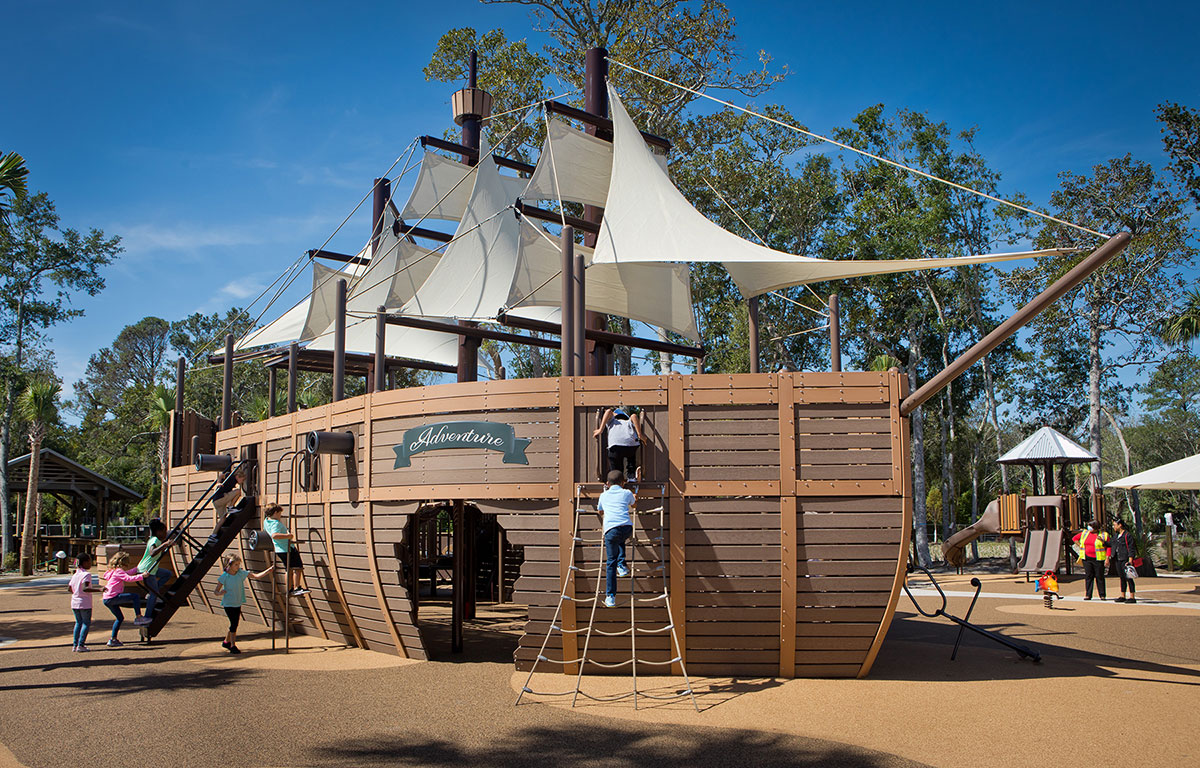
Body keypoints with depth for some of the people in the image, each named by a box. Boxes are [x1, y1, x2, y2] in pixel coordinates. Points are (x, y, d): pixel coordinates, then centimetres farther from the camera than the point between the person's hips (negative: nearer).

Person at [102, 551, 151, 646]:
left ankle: (113, 640, 21)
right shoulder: (118, 571, -9)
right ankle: (138, 618, -14)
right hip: (112, 597, -10)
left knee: (120, 618, 19)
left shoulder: (114, 570, 21)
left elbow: (127, 573, 33)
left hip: (107, 599, 10)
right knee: (135, 597, -16)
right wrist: (141, 576, -23)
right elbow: (128, 578, -23)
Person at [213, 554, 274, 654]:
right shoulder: (224, 577, -14)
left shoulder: (241, 573, -3)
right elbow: (215, 592, -9)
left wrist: (269, 570, -10)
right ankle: (233, 646, -2)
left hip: (238, 603, 6)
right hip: (228, 603, -5)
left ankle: (226, 642, 35)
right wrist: (220, 593, -33)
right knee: (234, 624, -12)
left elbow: (256, 576, -1)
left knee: (235, 624, 15)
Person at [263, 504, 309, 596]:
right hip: (288, 548, -10)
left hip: (279, 549, 10)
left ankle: (290, 589, 23)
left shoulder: (266, 521, 8)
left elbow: (264, 530, 31)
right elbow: (274, 535, -42)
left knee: (289, 569, 19)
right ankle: (296, 588, -7)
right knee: (298, 568, -4)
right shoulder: (276, 523, -23)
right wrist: (287, 536, -39)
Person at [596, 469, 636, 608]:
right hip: (627, 528, 1)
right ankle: (622, 565, 26)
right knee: (621, 540, 38)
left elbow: (600, 511, 43)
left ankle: (610, 596, -1)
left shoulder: (604, 495, 23)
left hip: (611, 530, 0)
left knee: (610, 563, 4)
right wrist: (635, 498, 65)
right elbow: (634, 505, 42)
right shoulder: (627, 493, 20)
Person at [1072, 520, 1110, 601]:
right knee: (1088, 576, 2)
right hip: (1087, 558, 3)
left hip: (1098, 559, -3)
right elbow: (1075, 538, 22)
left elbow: (1108, 547, -5)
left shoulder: (1104, 535, -1)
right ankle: (1088, 595, 4)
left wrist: (1107, 558, -13)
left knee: (1099, 577, 0)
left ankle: (1102, 595, 8)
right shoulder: (1085, 533, 10)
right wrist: (1080, 546, 11)